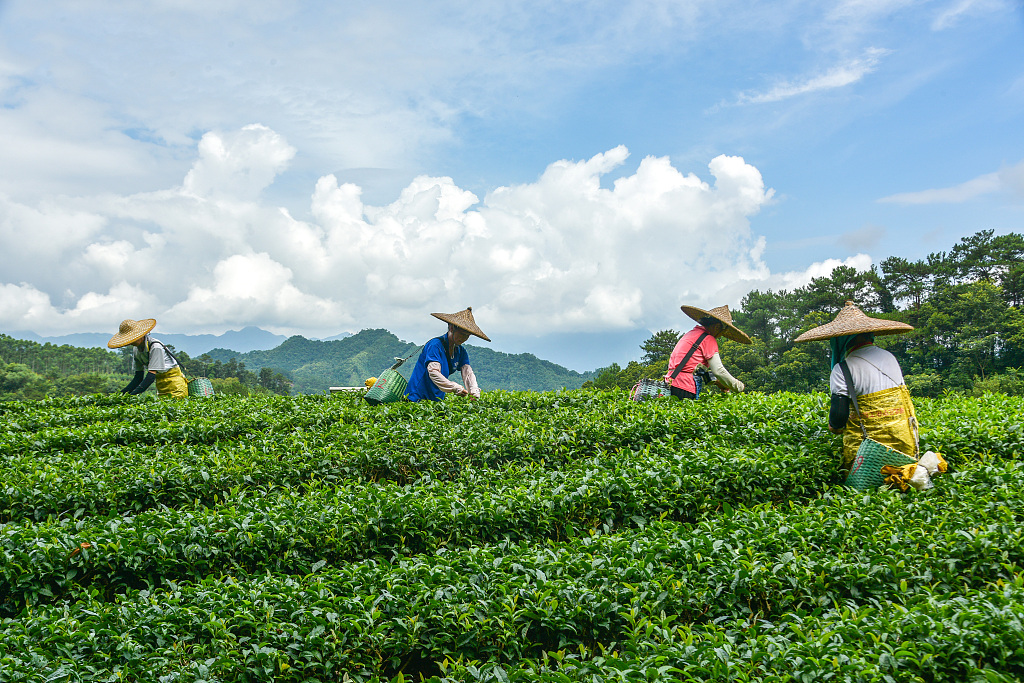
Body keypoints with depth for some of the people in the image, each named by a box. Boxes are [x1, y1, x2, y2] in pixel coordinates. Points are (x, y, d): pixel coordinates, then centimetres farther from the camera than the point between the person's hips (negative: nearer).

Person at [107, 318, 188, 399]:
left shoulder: (155, 347, -22)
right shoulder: (136, 350, 2)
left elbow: (151, 376, -27)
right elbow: (138, 377, 6)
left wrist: (133, 395, -34)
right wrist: (122, 393, -8)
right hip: (160, 381, 7)